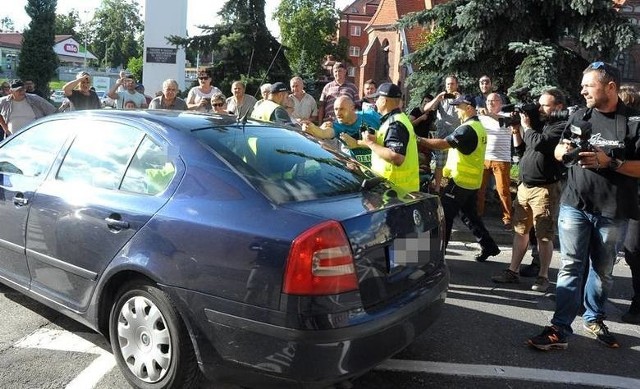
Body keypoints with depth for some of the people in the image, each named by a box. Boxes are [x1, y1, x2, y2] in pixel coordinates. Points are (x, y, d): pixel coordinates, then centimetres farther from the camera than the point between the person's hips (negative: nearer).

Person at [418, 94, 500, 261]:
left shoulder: (467, 129, -19)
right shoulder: (478, 126, 14)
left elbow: (443, 144, -23)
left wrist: (421, 141, -13)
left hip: (460, 181, -10)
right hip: (472, 181, 10)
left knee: (444, 215, -1)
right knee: (469, 215, 18)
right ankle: (489, 246, 21)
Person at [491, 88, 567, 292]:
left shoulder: (561, 126, -9)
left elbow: (539, 143, -23)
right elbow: (522, 150, 22)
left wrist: (527, 126, -7)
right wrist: (516, 131, 8)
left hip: (545, 189, -8)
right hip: (524, 186, 8)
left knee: (544, 235, 2)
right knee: (520, 231, 11)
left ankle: (543, 276, 13)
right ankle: (513, 271, 18)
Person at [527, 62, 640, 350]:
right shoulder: (579, 117, 10)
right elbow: (558, 151, 19)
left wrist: (609, 162, -20)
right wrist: (563, 151, -3)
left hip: (612, 210, -2)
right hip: (574, 205, 2)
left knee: (603, 270, 12)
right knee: (571, 267, -1)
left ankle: (593, 319, 32)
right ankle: (560, 329, -1)